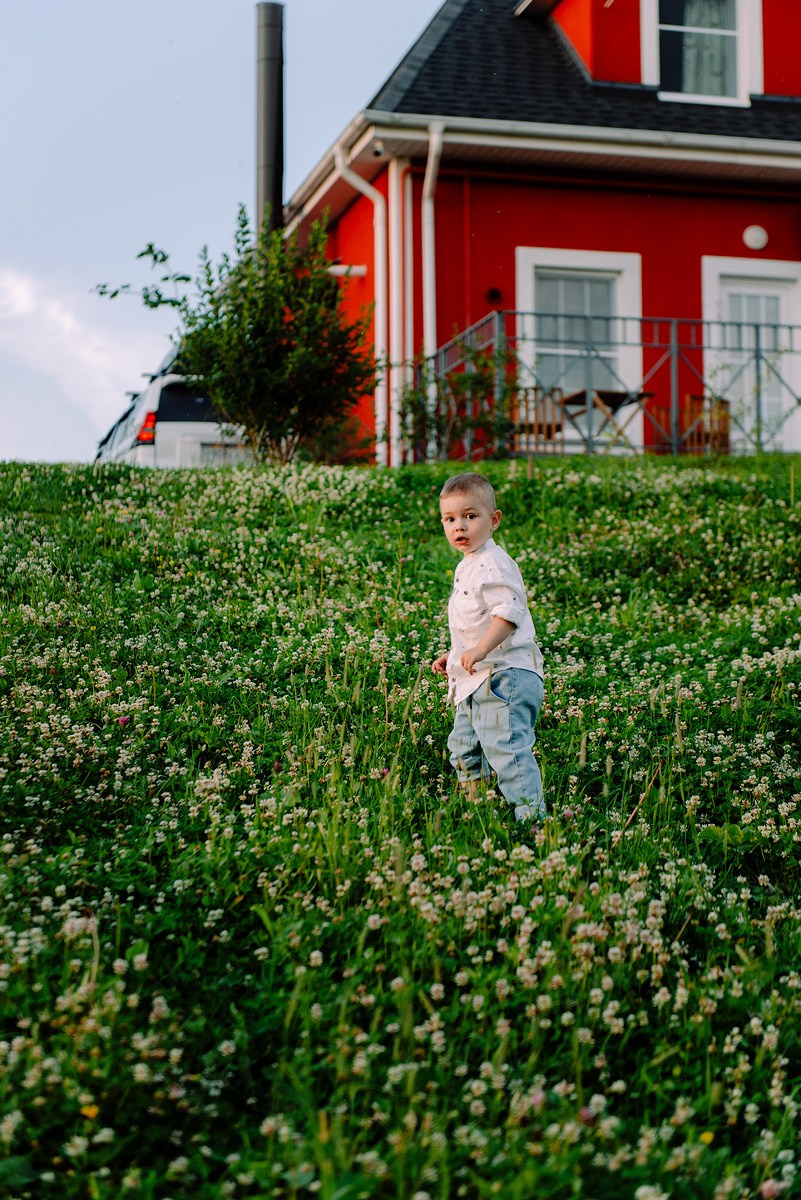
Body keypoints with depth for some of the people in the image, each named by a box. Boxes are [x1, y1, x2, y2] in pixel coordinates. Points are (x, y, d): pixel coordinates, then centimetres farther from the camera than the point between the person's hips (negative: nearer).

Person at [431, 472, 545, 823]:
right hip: (476, 680, 11)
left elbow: (509, 611, -26)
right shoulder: (467, 567, 18)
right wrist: (454, 656, 25)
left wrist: (481, 649, -33)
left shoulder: (492, 564, -15)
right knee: (463, 746, 19)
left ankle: (531, 814, -17)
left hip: (504, 676, -11)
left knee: (505, 746, -17)